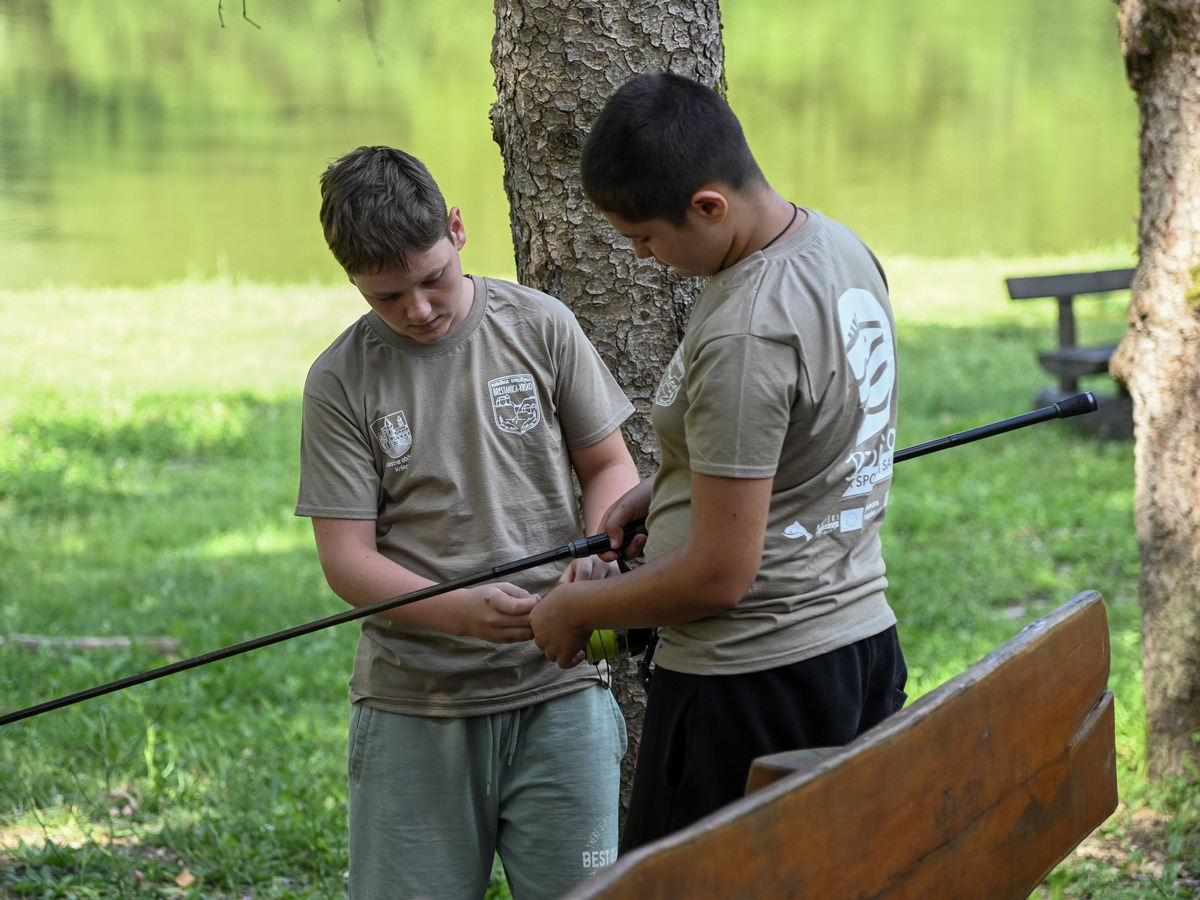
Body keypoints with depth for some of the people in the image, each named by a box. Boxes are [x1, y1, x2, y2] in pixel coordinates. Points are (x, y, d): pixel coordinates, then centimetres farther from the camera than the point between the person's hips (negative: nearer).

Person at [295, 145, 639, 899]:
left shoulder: (540, 327, 1)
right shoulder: (342, 381, -2)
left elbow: (609, 465, 10)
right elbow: (346, 559, -5)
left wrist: (599, 549, -12)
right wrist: (462, 612, -22)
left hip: (556, 689, 1)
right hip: (415, 705, -1)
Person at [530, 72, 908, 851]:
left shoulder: (743, 337, -24)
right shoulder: (841, 248, 5)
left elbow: (720, 576, -21)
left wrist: (575, 609, -6)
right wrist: (669, 486, 16)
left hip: (751, 687, -10)